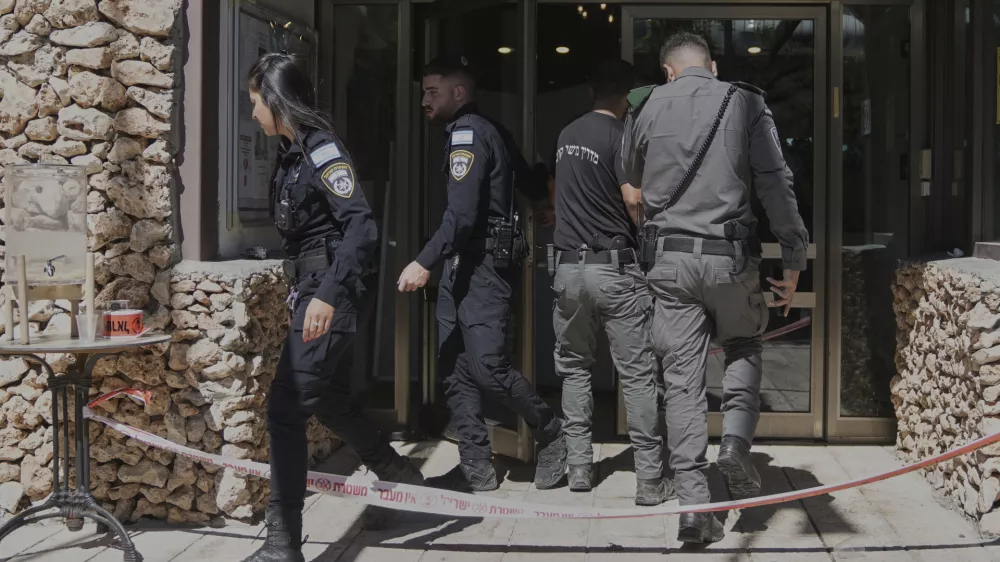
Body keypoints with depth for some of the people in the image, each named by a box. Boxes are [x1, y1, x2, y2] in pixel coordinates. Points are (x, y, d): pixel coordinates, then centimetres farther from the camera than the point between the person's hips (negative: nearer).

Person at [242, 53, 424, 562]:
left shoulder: (322, 149, -15)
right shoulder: (291, 153, 12)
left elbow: (361, 226, -23)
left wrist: (329, 295, -31)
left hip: (333, 291, -10)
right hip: (310, 288, 10)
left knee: (286, 407, -13)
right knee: (325, 396, 23)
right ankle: (399, 476, 42)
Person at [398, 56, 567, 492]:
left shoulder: (468, 132, -11)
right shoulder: (490, 130, 19)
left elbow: (462, 212, -22)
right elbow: (532, 178, 27)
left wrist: (424, 263, -25)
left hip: (484, 263, -10)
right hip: (462, 264, 10)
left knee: (487, 366, -12)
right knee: (455, 368, 5)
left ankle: (551, 434, 8)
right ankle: (476, 469, 8)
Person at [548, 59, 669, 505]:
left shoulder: (567, 135, 13)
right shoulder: (621, 135, -8)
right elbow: (633, 200, -16)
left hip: (569, 265, 6)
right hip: (614, 267, -6)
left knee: (574, 368, 15)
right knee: (637, 374, -1)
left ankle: (578, 468, 16)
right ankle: (650, 481, 0)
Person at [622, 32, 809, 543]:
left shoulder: (646, 110, 7)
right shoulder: (745, 104, 1)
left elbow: (632, 180, 20)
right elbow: (776, 184, -4)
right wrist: (793, 258, -1)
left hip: (671, 257, 1)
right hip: (731, 256, -1)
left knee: (683, 379, 4)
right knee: (744, 350, 23)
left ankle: (693, 506, 1)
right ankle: (736, 441, 2)